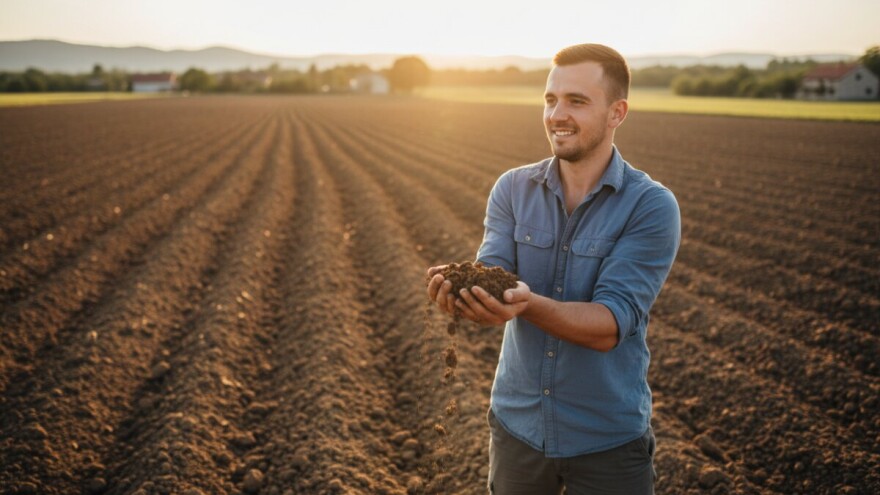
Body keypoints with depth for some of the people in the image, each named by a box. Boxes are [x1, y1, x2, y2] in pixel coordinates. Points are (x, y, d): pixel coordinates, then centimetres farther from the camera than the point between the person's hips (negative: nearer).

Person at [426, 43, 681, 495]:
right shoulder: (513, 188, -4)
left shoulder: (652, 206, -15)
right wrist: (460, 287, -37)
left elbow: (609, 327, -23)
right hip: (517, 424, 3)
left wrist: (527, 303, -41)